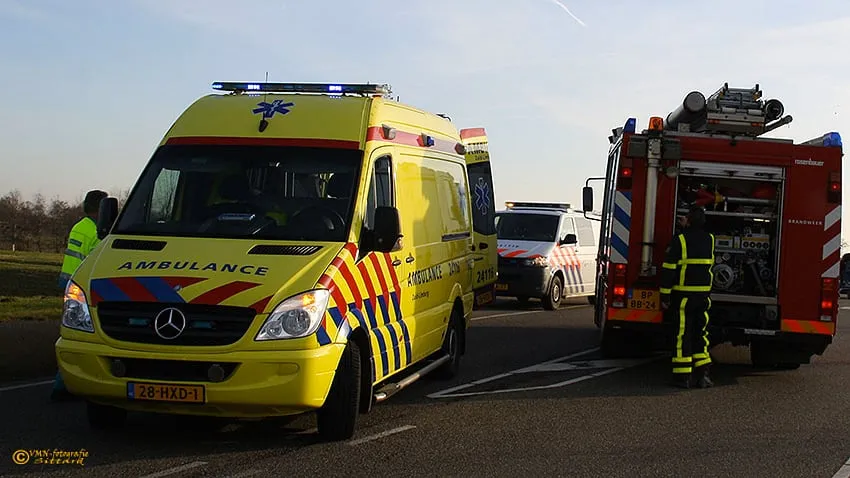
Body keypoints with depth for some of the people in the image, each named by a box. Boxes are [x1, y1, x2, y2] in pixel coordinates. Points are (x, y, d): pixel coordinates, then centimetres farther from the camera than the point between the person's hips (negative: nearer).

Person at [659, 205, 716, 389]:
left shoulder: (680, 240, -10)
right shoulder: (710, 240, 5)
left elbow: (669, 269, -11)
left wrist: (665, 296, -6)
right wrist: (687, 228, 38)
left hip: (683, 295, -4)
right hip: (704, 295, 4)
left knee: (682, 334, 0)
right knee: (701, 333, 11)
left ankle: (683, 376, 1)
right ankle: (702, 374, 8)